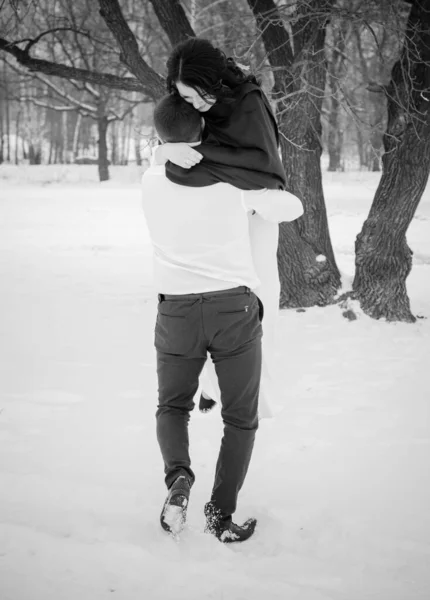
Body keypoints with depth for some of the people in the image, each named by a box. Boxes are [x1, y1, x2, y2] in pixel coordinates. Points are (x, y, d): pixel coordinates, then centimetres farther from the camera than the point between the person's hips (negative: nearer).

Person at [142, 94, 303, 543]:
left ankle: (178, 475, -5)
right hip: (234, 308, -1)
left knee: (172, 406, 22)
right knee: (240, 418, 14)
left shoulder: (151, 181, 5)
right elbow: (291, 208, 11)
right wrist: (270, 198, 32)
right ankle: (221, 513, 5)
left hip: (177, 312, 2)